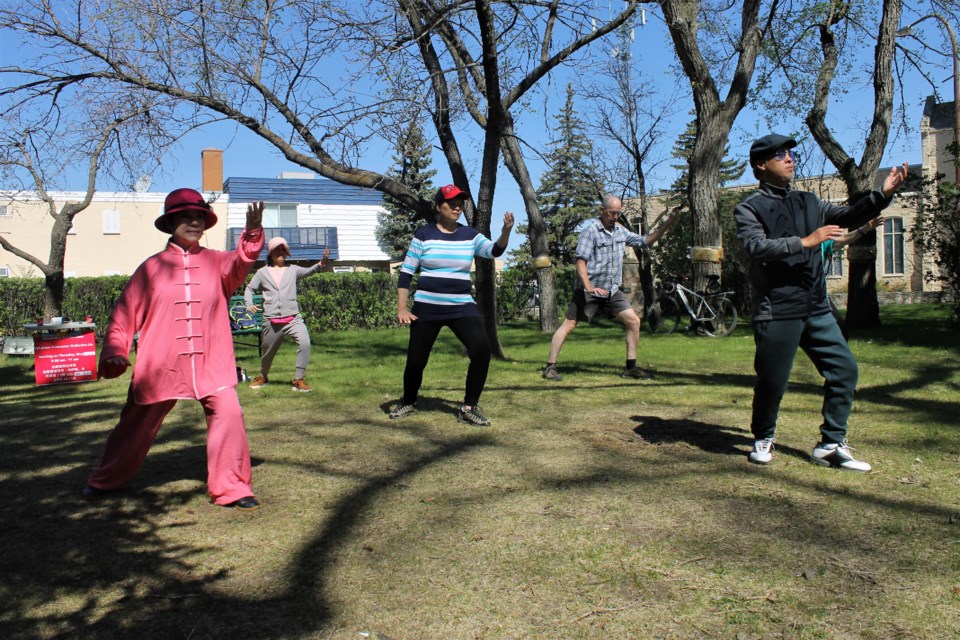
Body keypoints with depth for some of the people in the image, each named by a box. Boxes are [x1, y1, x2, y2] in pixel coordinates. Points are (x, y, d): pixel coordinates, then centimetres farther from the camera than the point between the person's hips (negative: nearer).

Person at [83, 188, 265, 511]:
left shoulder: (216, 261, 3)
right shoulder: (151, 267, 2)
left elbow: (240, 262, -20)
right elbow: (125, 313, 3)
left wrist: (252, 233, -39)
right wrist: (115, 351, -10)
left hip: (210, 363, 0)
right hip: (160, 365, 0)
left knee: (228, 413, -17)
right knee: (137, 423, 15)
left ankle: (230, 487, -3)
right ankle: (106, 480, 40)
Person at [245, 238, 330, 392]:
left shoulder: (293, 270, 5)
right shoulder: (262, 272, 8)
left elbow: (309, 271, -11)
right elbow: (249, 288, 16)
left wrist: (321, 263, -31)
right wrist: (249, 304, -4)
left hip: (293, 318, -1)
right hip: (272, 321, 1)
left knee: (305, 343, -24)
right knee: (268, 352, 16)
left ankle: (298, 379, -13)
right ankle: (262, 376, 46)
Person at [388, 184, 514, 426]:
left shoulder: (470, 235, 4)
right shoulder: (424, 235, -1)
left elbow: (494, 250, -13)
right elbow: (406, 272, 0)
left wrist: (506, 232, -34)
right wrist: (401, 308, -7)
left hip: (462, 307, 1)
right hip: (426, 308, -1)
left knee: (482, 351, -16)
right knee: (416, 359, 4)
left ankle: (469, 408, -1)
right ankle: (408, 403, 33)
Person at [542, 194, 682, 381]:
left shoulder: (620, 231, 9)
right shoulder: (590, 230, -12)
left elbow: (646, 241, 19)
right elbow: (581, 262, -19)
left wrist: (667, 225, 8)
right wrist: (589, 287, -30)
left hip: (612, 290, 7)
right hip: (589, 291, -7)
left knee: (633, 321, 0)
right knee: (569, 325, -6)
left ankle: (630, 367, 8)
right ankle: (550, 367, -1)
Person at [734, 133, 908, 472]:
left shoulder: (808, 202, 17)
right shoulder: (749, 209, -4)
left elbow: (847, 216, 10)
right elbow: (756, 247, -20)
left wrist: (882, 195, -4)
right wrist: (805, 242, -27)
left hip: (816, 309, 7)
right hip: (777, 313, -6)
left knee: (844, 369, 4)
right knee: (772, 381, -1)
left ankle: (831, 445, 15)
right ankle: (763, 439, 25)